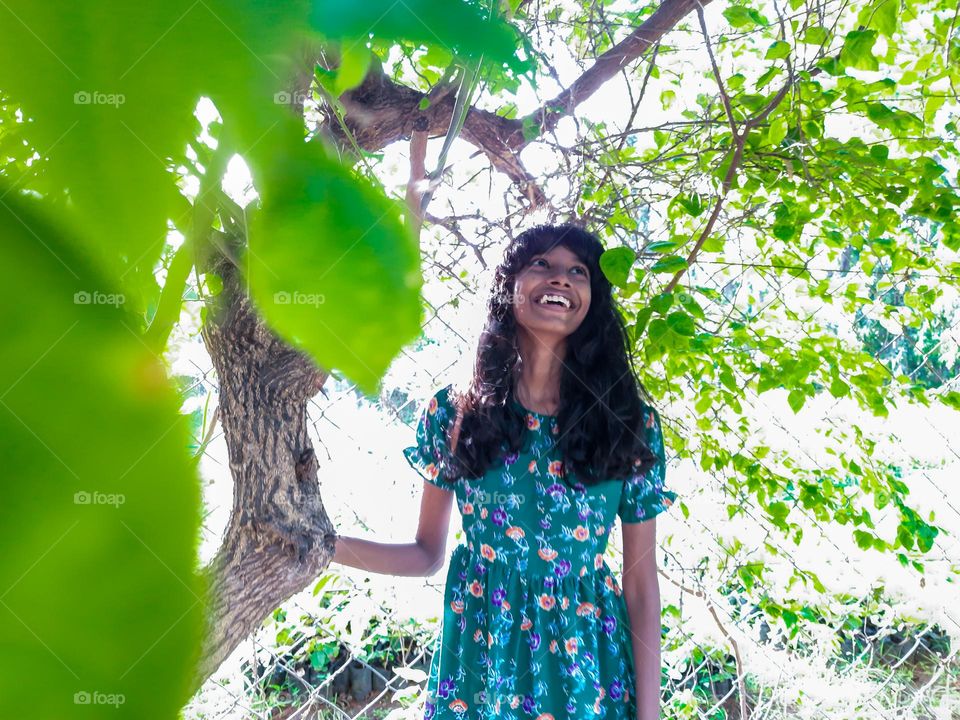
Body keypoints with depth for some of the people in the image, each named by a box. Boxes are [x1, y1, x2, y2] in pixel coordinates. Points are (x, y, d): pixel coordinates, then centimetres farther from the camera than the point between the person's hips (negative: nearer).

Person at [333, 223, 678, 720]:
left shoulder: (630, 421, -4)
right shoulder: (453, 412, -4)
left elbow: (641, 582, -2)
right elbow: (427, 554, 4)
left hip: (589, 664, 0)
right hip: (480, 656, 0)